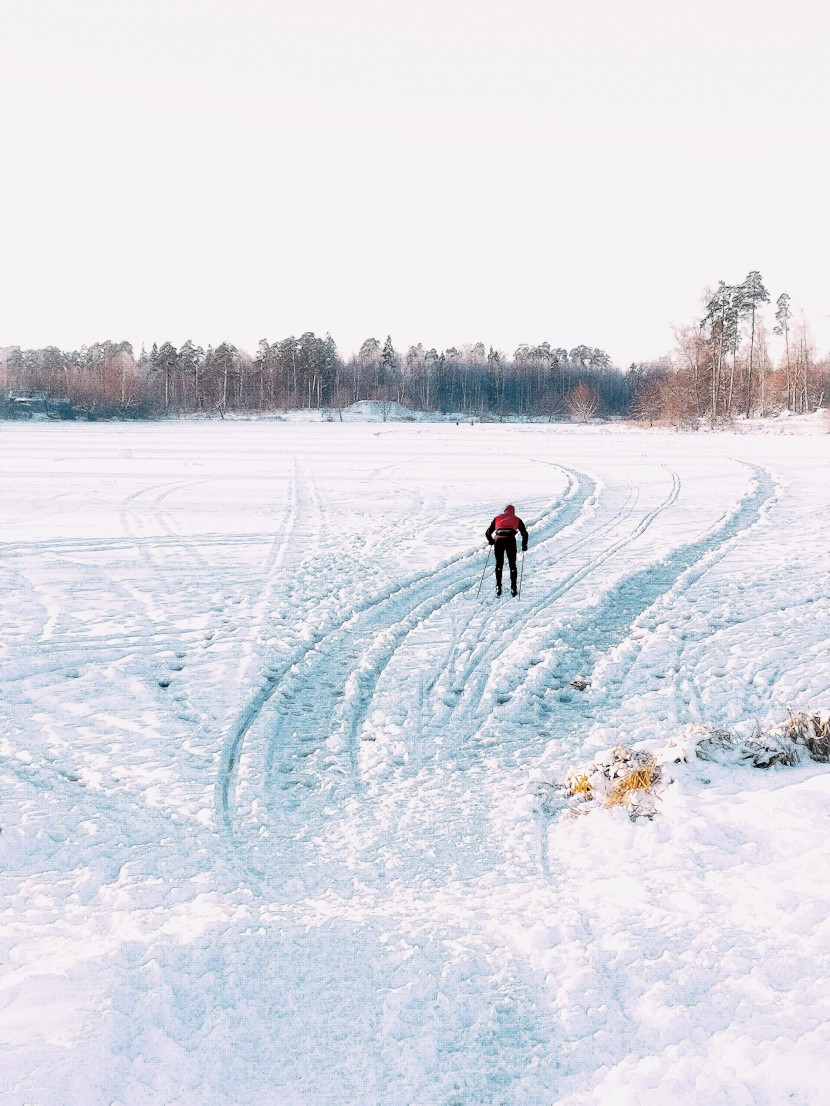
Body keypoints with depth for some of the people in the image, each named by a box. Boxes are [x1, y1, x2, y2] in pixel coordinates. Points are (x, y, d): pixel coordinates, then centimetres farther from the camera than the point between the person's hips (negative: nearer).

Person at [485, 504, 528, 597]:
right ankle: (513, 587, 9)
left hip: (498, 541, 1)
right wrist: (524, 545, 27)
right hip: (511, 541, -1)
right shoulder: (517, 519, 22)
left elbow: (488, 532, 23)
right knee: (512, 564, 13)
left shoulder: (498, 518, 25)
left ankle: (498, 587, 12)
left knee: (499, 564, 17)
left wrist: (491, 541, 40)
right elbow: (524, 533, 15)